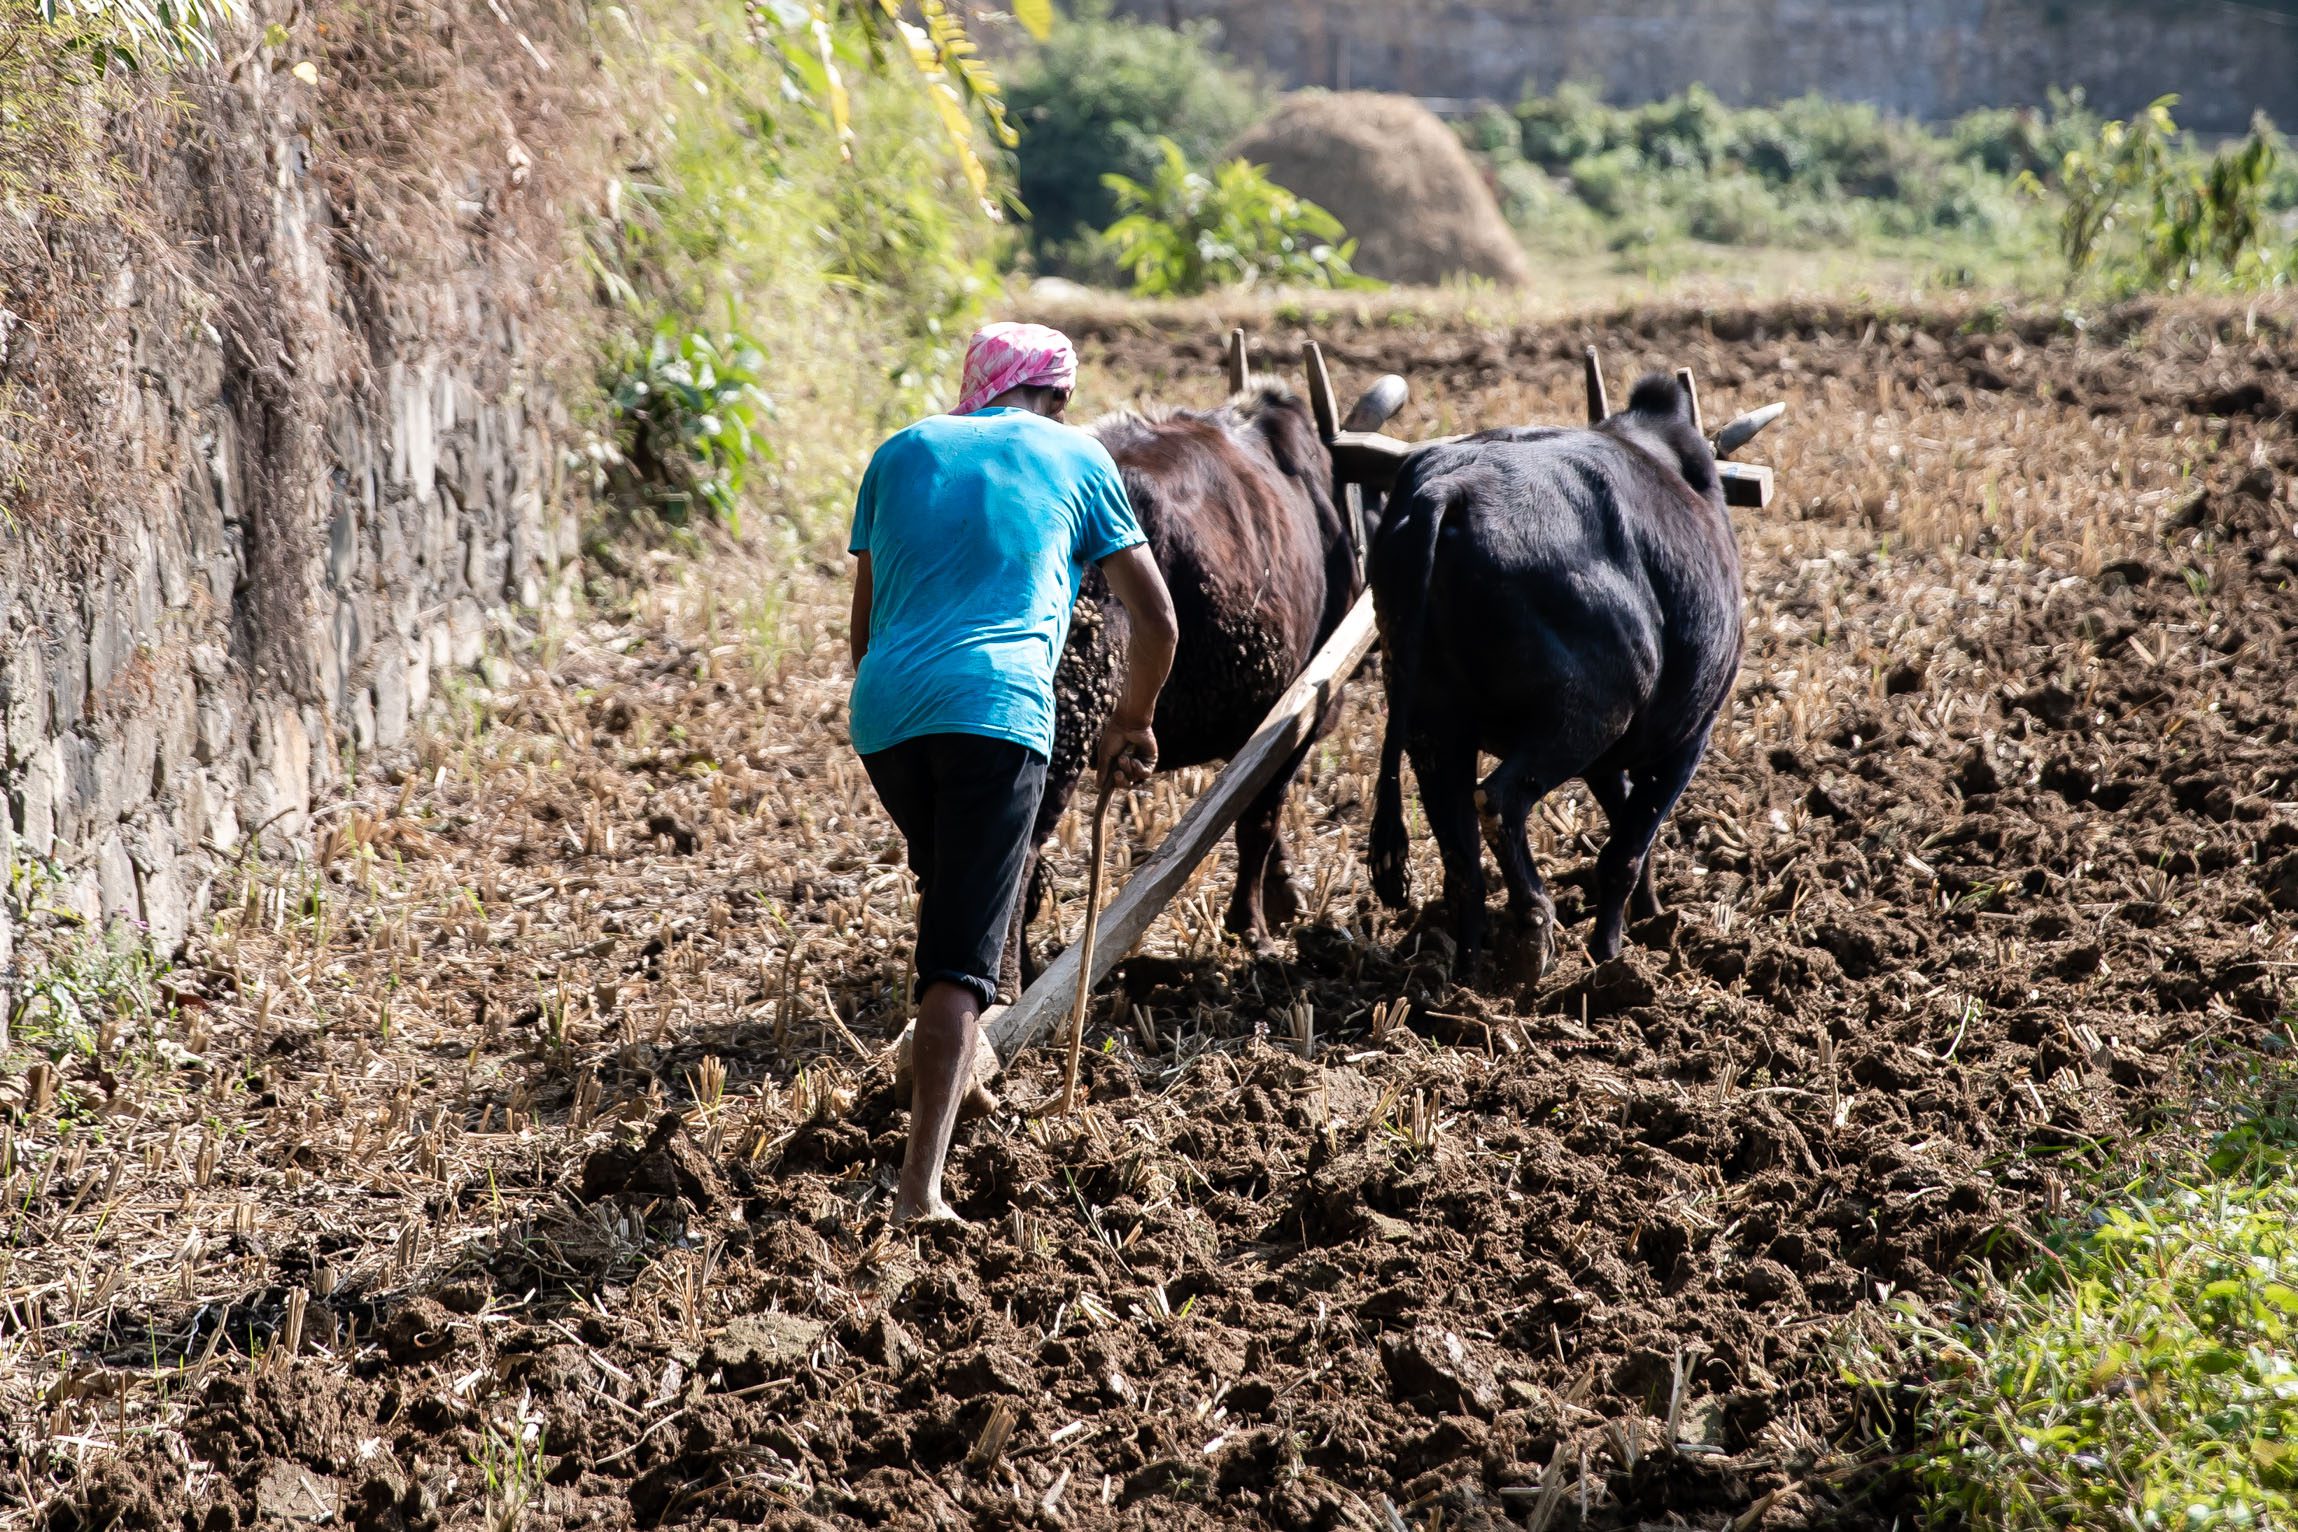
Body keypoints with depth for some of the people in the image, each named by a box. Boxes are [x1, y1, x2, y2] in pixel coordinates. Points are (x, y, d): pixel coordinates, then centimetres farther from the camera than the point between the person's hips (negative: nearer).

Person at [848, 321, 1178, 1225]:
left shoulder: (903, 453, 22)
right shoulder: (1076, 459, 16)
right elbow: (1156, 619, 16)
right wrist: (1132, 724, 30)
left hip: (885, 710, 4)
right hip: (999, 709, -4)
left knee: (945, 889, 30)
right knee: (964, 952, -8)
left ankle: (955, 1058, 41)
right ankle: (919, 1188, -18)